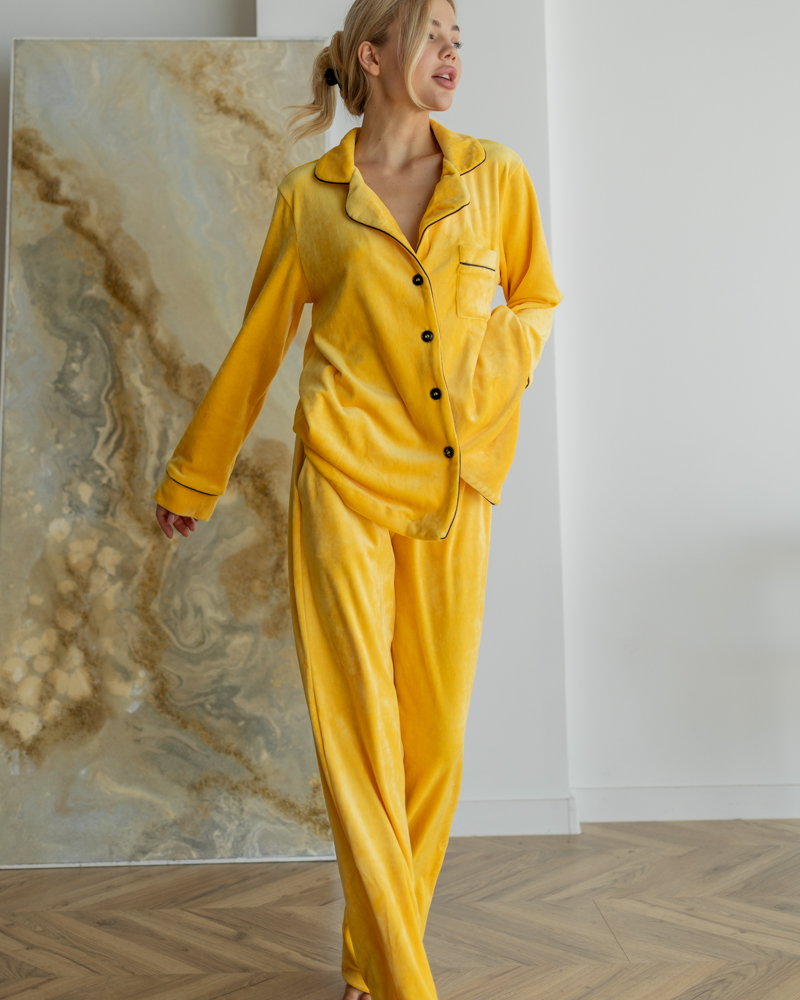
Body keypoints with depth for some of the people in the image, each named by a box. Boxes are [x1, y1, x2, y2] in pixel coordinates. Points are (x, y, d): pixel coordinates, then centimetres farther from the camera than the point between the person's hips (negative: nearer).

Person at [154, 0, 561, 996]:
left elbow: (538, 296, 22)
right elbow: (257, 343, 13)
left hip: (454, 485, 2)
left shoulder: (495, 175, 10)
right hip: (345, 477, -2)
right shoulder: (311, 196, 6)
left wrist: (501, 354, -1)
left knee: (434, 738, 5)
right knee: (359, 732, -5)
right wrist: (193, 478, 19)